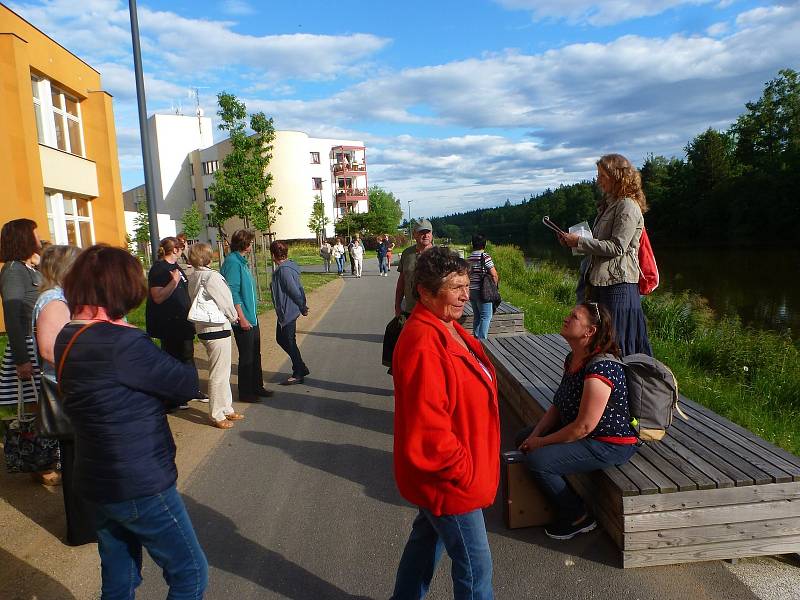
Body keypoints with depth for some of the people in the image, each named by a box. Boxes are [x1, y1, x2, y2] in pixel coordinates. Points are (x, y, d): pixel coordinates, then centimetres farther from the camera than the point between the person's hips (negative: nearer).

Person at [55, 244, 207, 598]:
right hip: (141, 487, -9)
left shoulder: (67, 338, 3)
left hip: (97, 482, 9)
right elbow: (189, 384, -19)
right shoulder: (120, 342, -25)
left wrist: (157, 391, -9)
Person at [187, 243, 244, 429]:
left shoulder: (192, 277, 8)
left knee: (223, 372, 19)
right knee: (218, 374, 1)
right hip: (217, 329, -9)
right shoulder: (212, 276, -17)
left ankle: (227, 409, 30)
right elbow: (225, 301, -14)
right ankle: (217, 416, 11)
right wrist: (234, 317, 5)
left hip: (203, 328, 9)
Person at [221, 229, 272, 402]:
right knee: (246, 356, 1)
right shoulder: (233, 262, -17)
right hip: (243, 320, -10)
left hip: (252, 318, 10)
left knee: (255, 354, 17)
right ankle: (245, 393, 13)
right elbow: (232, 293, -21)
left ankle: (257, 387, 30)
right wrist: (242, 318, -21)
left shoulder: (242, 261, 12)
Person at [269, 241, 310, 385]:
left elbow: (295, 291, -22)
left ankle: (298, 375, 16)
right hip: (284, 312, 10)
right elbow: (299, 288, 12)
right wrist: (303, 306, 12)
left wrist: (302, 308, -10)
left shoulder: (284, 270, -22)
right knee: (281, 339, 19)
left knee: (289, 342, 2)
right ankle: (301, 368, 27)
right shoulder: (288, 266, 9)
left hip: (288, 312, -10)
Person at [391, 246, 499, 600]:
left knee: (428, 538, 27)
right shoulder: (423, 344, -30)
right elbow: (428, 429, -31)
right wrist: (464, 471, -18)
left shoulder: (447, 328, 3)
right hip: (449, 481, -9)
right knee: (475, 566, 9)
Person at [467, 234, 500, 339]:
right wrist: (494, 287, 3)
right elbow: (494, 275, -13)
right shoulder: (485, 257, -12)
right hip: (483, 291, -7)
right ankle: (482, 339, -8)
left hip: (471, 291, 7)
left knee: (477, 316, 16)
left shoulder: (469, 258, 8)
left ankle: (476, 338, 21)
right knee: (486, 316, -3)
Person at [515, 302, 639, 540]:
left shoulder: (600, 369, -29)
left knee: (537, 460, -20)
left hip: (610, 444, -10)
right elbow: (558, 405, 8)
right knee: (523, 438, 10)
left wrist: (542, 442, -16)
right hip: (579, 430, 10)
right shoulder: (573, 358, 1)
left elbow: (584, 427, -28)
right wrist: (535, 435, -4)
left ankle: (578, 518, 4)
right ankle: (558, 499, 25)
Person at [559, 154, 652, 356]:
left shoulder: (628, 206, -10)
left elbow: (616, 247, -17)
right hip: (600, 283, 9)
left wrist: (580, 241, -13)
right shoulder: (608, 205, 20)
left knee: (615, 344, -5)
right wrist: (573, 240, 8)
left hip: (618, 285, -9)